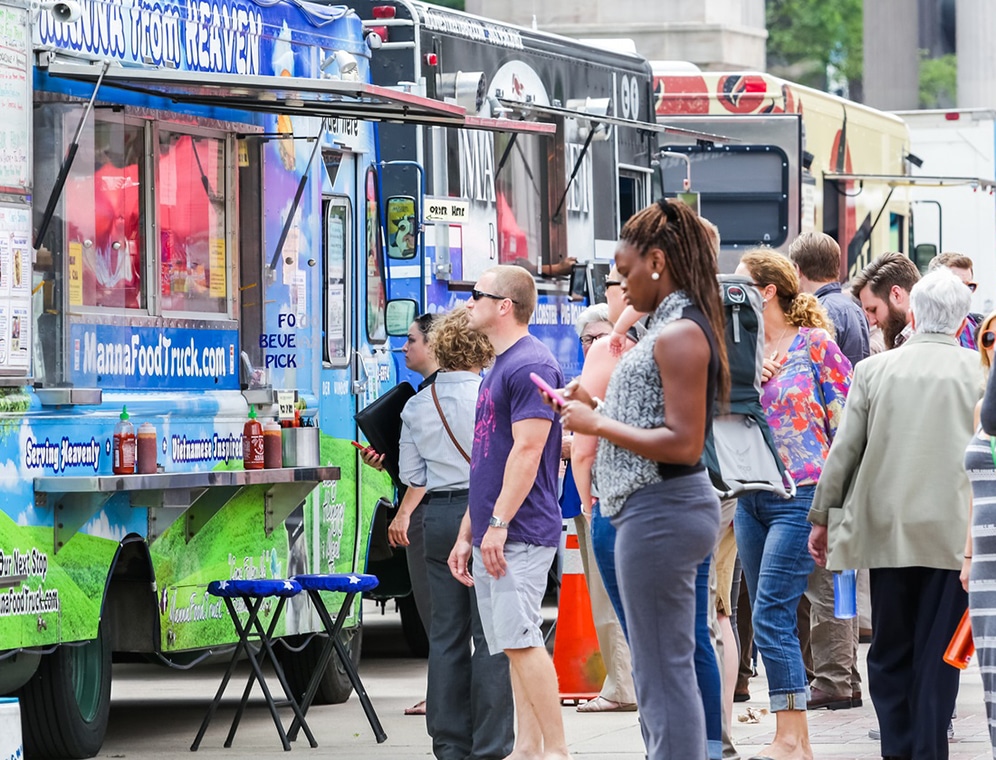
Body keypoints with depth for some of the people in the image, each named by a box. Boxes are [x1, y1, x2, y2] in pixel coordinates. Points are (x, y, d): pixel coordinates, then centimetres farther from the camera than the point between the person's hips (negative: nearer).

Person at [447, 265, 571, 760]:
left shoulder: (530, 365, -12)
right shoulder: (499, 368, 19)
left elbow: (527, 451, -19)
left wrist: (498, 523, -23)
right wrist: (467, 535, 21)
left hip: (520, 533, -10)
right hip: (494, 536, 10)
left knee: (520, 639, -14)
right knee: (515, 644, 8)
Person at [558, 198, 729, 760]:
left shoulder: (679, 335, -16)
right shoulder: (674, 329, 16)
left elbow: (683, 443, -22)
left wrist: (599, 425, -16)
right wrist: (598, 408, 11)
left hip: (662, 511, -11)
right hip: (661, 508, 11)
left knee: (664, 673, -7)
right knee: (664, 670, 15)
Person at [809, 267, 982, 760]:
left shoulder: (875, 370, 2)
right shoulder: (979, 373, -2)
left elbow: (844, 450, 3)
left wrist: (821, 518, 11)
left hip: (888, 529, 1)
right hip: (953, 531, -1)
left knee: (889, 650, 9)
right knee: (937, 654, 3)